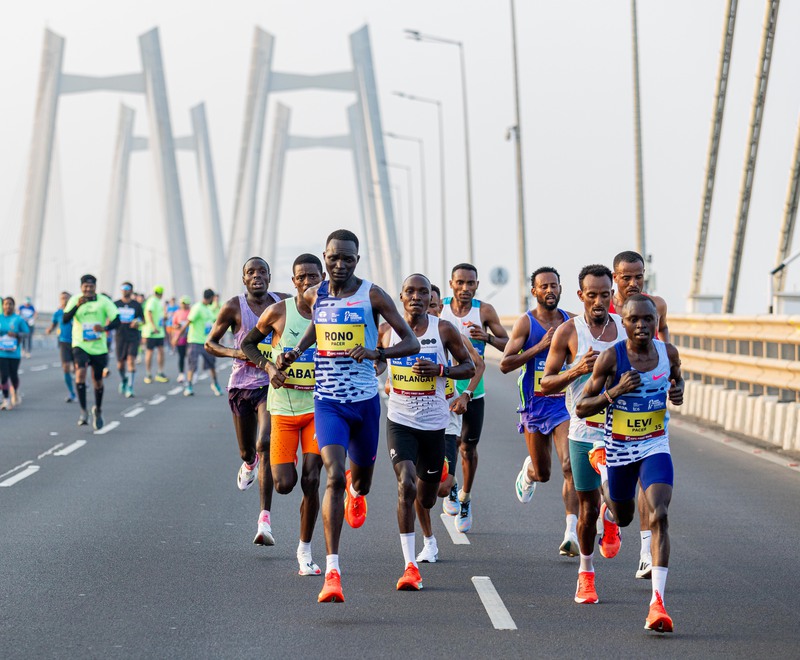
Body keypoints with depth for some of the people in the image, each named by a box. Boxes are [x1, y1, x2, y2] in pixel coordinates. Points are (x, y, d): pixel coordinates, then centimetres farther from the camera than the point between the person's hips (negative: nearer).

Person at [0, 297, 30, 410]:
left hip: (14, 353, -1)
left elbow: (26, 332, 2)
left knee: (13, 375, 5)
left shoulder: (18, 319, 0)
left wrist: (16, 335, -17)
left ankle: (15, 393, 34)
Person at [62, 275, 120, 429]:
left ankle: (98, 410, 36)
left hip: (99, 346, 1)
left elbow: (117, 321, -8)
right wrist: (77, 305, -27)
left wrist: (105, 328, -28)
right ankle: (83, 412, -20)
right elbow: (65, 319, -13)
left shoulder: (103, 301, -4)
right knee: (80, 372, -24)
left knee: (98, 380, 11)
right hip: (80, 345, -1)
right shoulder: (75, 300, -2)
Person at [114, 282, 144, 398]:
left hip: (133, 337, -2)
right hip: (120, 336, 2)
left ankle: (130, 388, -13)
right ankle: (123, 380, 38)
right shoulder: (116, 304, 7)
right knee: (121, 362, 8)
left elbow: (142, 319, 12)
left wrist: (138, 322, -10)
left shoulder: (136, 305, 4)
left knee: (131, 360, -14)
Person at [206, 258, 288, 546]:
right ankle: (249, 463, 57)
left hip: (271, 384, -1)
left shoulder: (282, 302, 0)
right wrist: (235, 353, -16)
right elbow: (210, 343, 4)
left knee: (265, 445, -20)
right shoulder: (234, 307, -4)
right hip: (241, 384, 1)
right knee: (247, 451, 14)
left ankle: (265, 520, -21)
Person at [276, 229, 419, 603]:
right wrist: (294, 353, 10)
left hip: (365, 400, 0)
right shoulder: (314, 296, 2)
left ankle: (357, 492, 63)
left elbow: (411, 343, -8)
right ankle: (332, 572, -22)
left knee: (361, 476, 19)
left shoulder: (372, 296, -8)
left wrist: (376, 352, -25)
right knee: (334, 476, -19)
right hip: (328, 401, 0)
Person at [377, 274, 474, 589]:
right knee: (406, 484, -22)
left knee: (426, 496, 15)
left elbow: (469, 367, 2)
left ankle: (428, 536, 54)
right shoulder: (386, 330, -2)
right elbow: (376, 361, 17)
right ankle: (410, 567, -20)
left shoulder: (443, 329, -5)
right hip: (400, 421, -1)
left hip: (434, 423, 1)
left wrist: (440, 369, -16)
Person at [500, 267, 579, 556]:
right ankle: (528, 472, 51)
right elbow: (505, 364, -14)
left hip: (565, 403, 1)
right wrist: (540, 346, -20)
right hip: (535, 405, -1)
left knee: (570, 467, -17)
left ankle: (571, 535, -18)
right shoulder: (526, 323, -6)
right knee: (542, 473, 12)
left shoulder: (571, 322, 4)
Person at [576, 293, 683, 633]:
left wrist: (678, 392, -6)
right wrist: (614, 392, -27)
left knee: (658, 516, -19)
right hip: (619, 449, -1)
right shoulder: (611, 358, -16)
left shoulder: (668, 353, -6)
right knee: (623, 517, 21)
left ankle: (657, 602, -23)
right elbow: (582, 407, -11)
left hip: (655, 448, 1)